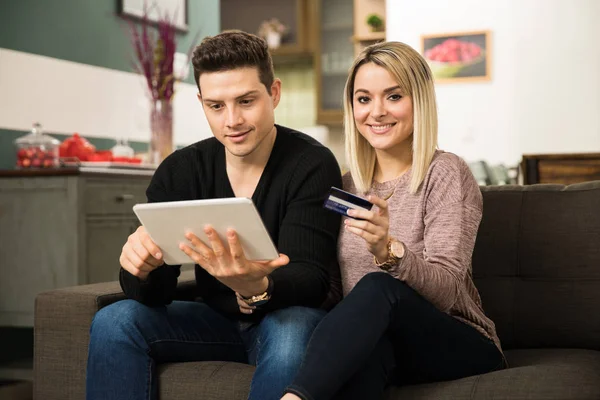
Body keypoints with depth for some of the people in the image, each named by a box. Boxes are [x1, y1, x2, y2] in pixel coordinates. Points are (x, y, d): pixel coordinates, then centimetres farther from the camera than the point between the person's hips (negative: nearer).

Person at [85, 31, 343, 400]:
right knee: (114, 321, -17)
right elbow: (156, 292, -8)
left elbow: (310, 278, -23)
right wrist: (142, 267, -33)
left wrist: (256, 289, -46)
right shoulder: (180, 171, -4)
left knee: (290, 329, -37)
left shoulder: (312, 165, -16)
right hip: (218, 320, 4)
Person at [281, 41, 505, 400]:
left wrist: (388, 251, -36)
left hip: (458, 348, -3)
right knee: (367, 350, -36)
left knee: (379, 287, -35)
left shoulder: (445, 174, -6)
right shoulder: (349, 186, 10)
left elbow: (445, 291, -17)